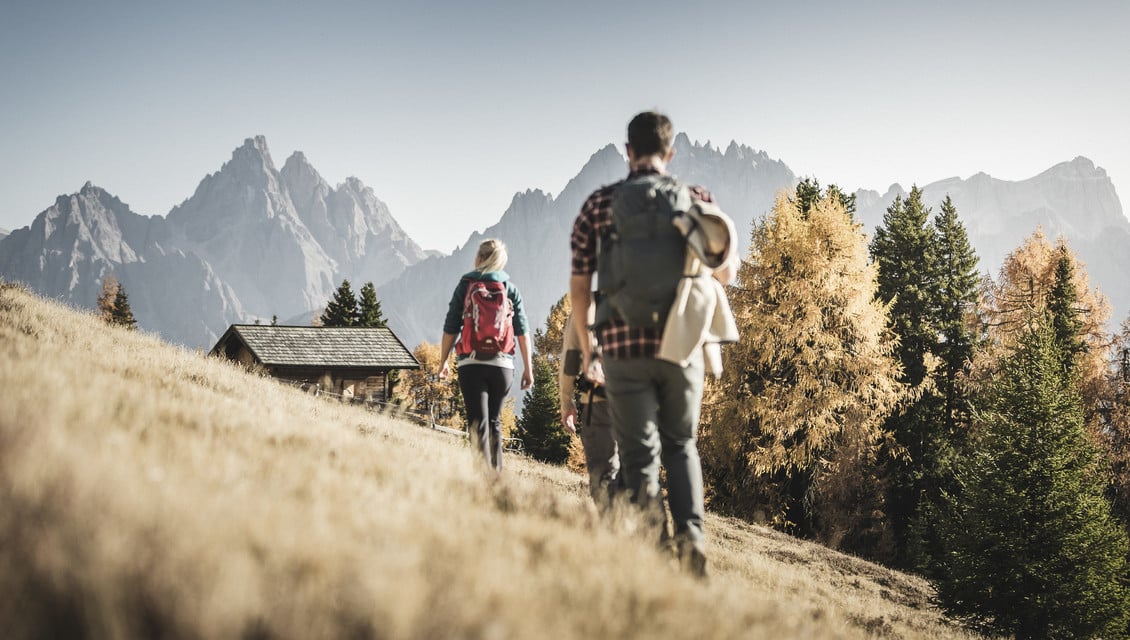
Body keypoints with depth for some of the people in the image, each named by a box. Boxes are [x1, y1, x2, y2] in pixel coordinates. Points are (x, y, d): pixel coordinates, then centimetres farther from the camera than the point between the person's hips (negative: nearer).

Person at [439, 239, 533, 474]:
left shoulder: (465, 286, 4)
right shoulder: (510, 289, 7)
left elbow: (450, 328, 1)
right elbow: (522, 331, 3)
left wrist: (443, 362, 9)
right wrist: (528, 367, 6)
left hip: (471, 364, -2)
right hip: (502, 365, 2)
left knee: (478, 422, -5)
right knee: (495, 421, 17)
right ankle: (497, 474, 14)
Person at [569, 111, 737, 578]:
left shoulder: (599, 204, 1)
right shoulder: (698, 201, 3)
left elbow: (579, 286, 2)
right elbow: (727, 269, 10)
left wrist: (586, 348, 15)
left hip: (623, 346, -1)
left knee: (639, 454, 7)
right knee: (681, 445, 18)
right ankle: (691, 532, -5)